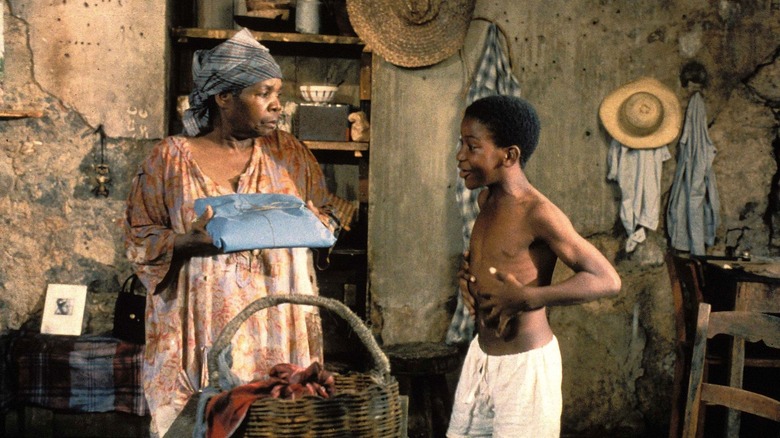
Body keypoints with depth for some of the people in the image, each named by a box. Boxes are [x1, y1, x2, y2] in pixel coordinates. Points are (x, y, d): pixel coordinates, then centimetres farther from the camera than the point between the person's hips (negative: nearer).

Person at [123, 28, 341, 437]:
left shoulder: (290, 153, 7)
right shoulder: (170, 158, 0)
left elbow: (327, 219, 13)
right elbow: (139, 237, 2)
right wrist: (188, 241, -17)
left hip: (278, 324, 2)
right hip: (200, 328, -2)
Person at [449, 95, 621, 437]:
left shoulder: (538, 213, -21)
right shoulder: (487, 199, 3)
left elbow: (606, 280, -22)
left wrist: (527, 298, -28)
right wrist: (466, 273, 1)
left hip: (524, 363, -8)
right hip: (481, 354, 8)